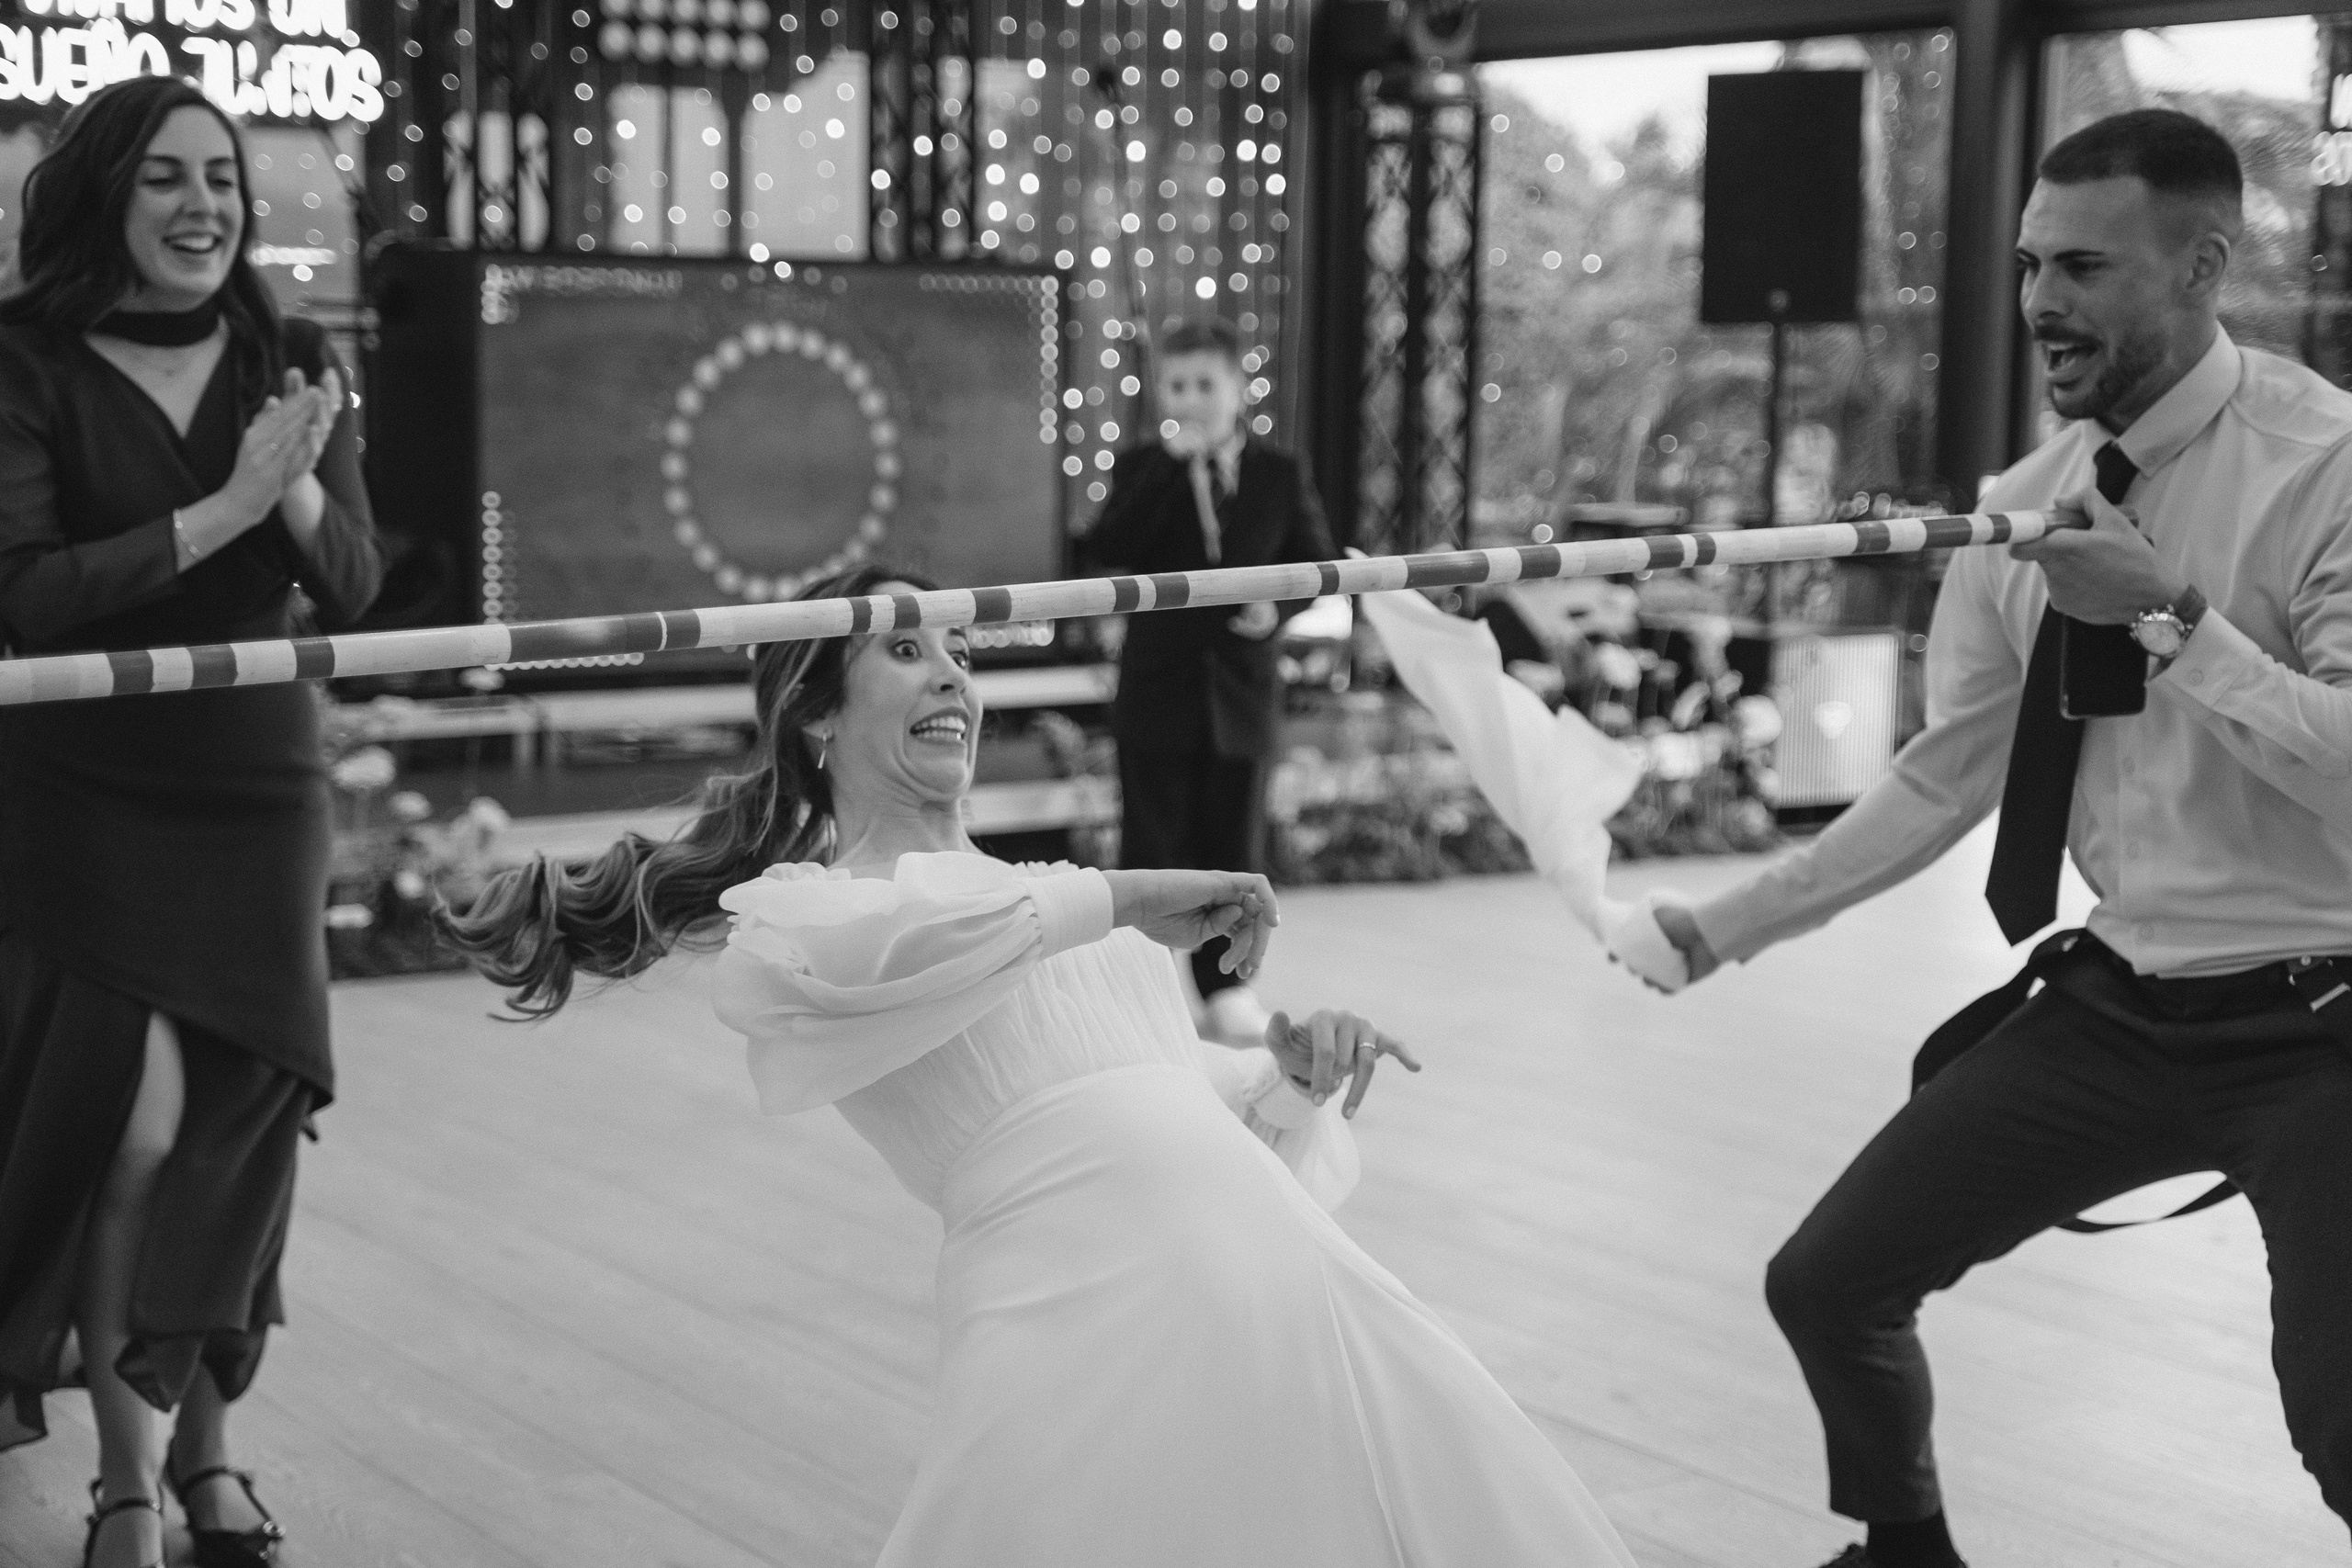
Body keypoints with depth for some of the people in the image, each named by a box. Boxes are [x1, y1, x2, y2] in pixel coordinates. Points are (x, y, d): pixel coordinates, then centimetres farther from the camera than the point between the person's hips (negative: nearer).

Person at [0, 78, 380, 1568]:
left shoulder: (291, 364, 5)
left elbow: (354, 586, -1)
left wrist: (300, 486, -22)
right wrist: (226, 508, -22)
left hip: (260, 786, 3)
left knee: (240, 1123, 5)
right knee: (134, 1121, -10)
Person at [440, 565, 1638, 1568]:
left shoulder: (1057, 908, 28)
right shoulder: (787, 917, 8)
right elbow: (865, 947, -15)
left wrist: (1292, 1073, 9)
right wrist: (1121, 901, -8)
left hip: (1279, 1273, 6)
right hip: (1092, 1293, -6)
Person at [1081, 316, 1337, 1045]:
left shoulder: (1280, 474, 3)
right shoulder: (1141, 470, 0)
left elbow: (1315, 565, 10)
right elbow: (1105, 554, -16)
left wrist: (1279, 607, -11)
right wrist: (1171, 462, -21)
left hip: (1241, 690, 1)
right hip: (1158, 689, -1)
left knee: (1233, 844, 9)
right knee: (1151, 845, 3)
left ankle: (1224, 982, 21)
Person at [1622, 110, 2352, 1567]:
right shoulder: (2021, 510, 3)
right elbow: (1946, 780, 9)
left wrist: (2166, 614, -30)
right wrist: (1725, 927, 4)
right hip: (2112, 1012, 6)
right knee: (1829, 1283, 7)